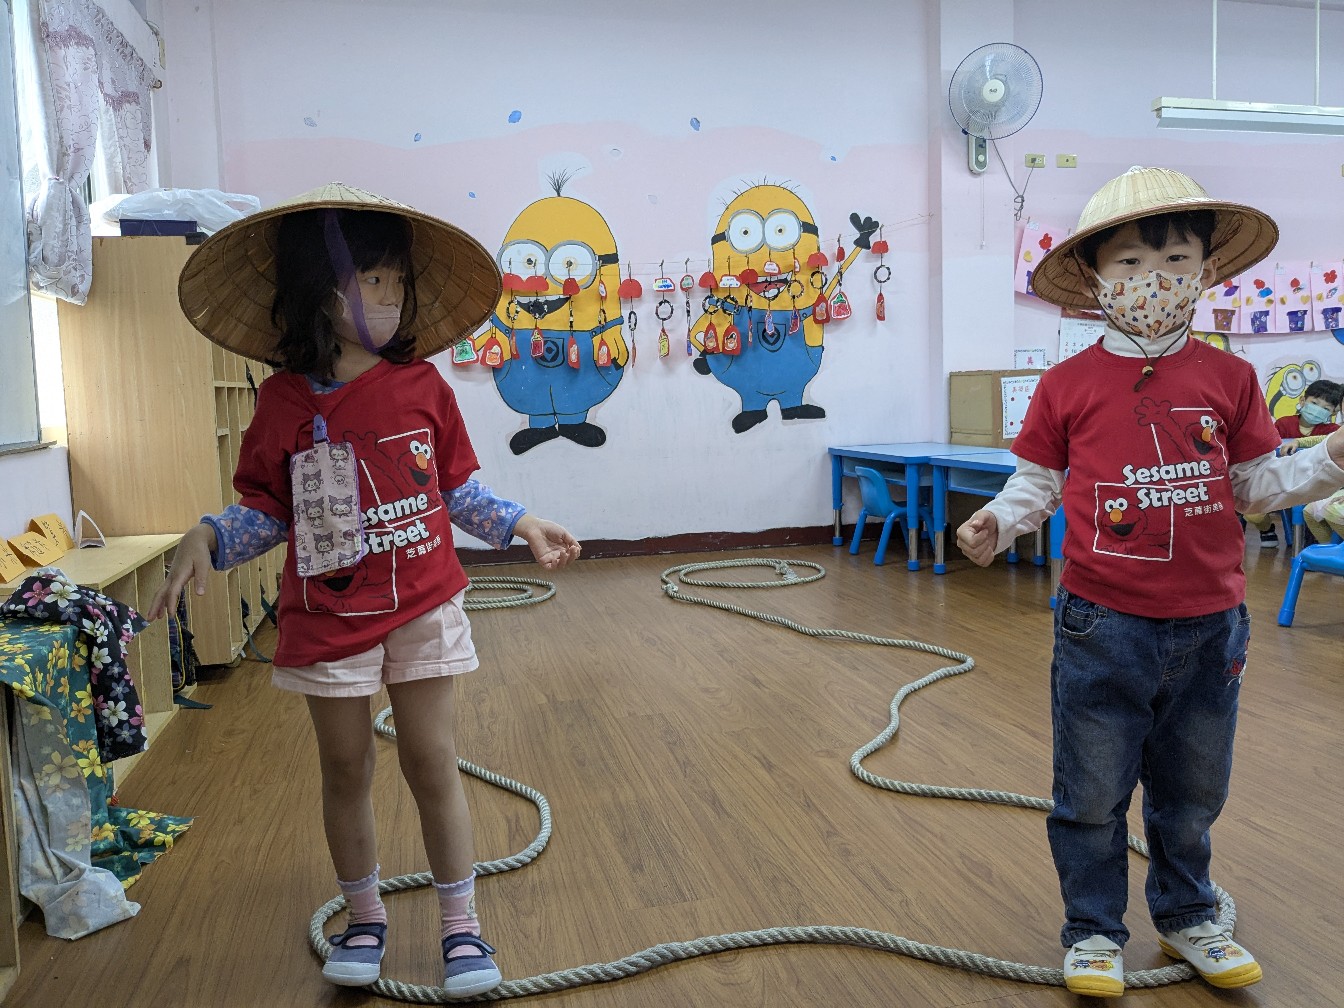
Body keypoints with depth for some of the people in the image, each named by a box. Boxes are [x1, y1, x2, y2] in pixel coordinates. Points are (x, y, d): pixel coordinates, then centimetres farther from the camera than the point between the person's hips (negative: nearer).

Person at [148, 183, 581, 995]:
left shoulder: (422, 384, -3)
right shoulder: (283, 400, -4)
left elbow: (458, 487, 6)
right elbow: (266, 508, 3)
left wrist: (521, 525, -1)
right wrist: (206, 540, -14)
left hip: (423, 607, 0)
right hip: (328, 616, 1)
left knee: (432, 762, 5)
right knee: (346, 769, 13)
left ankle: (462, 925, 21)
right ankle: (366, 918, 34)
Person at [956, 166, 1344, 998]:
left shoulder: (1228, 378, 2)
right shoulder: (1068, 386, -3)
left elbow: (1256, 484, 8)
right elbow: (1038, 481, 1)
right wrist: (999, 521, -17)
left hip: (1210, 625, 3)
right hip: (1103, 625, -2)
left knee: (1193, 790, 20)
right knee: (1093, 793, 9)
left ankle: (1186, 915, 43)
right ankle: (1094, 930, 29)